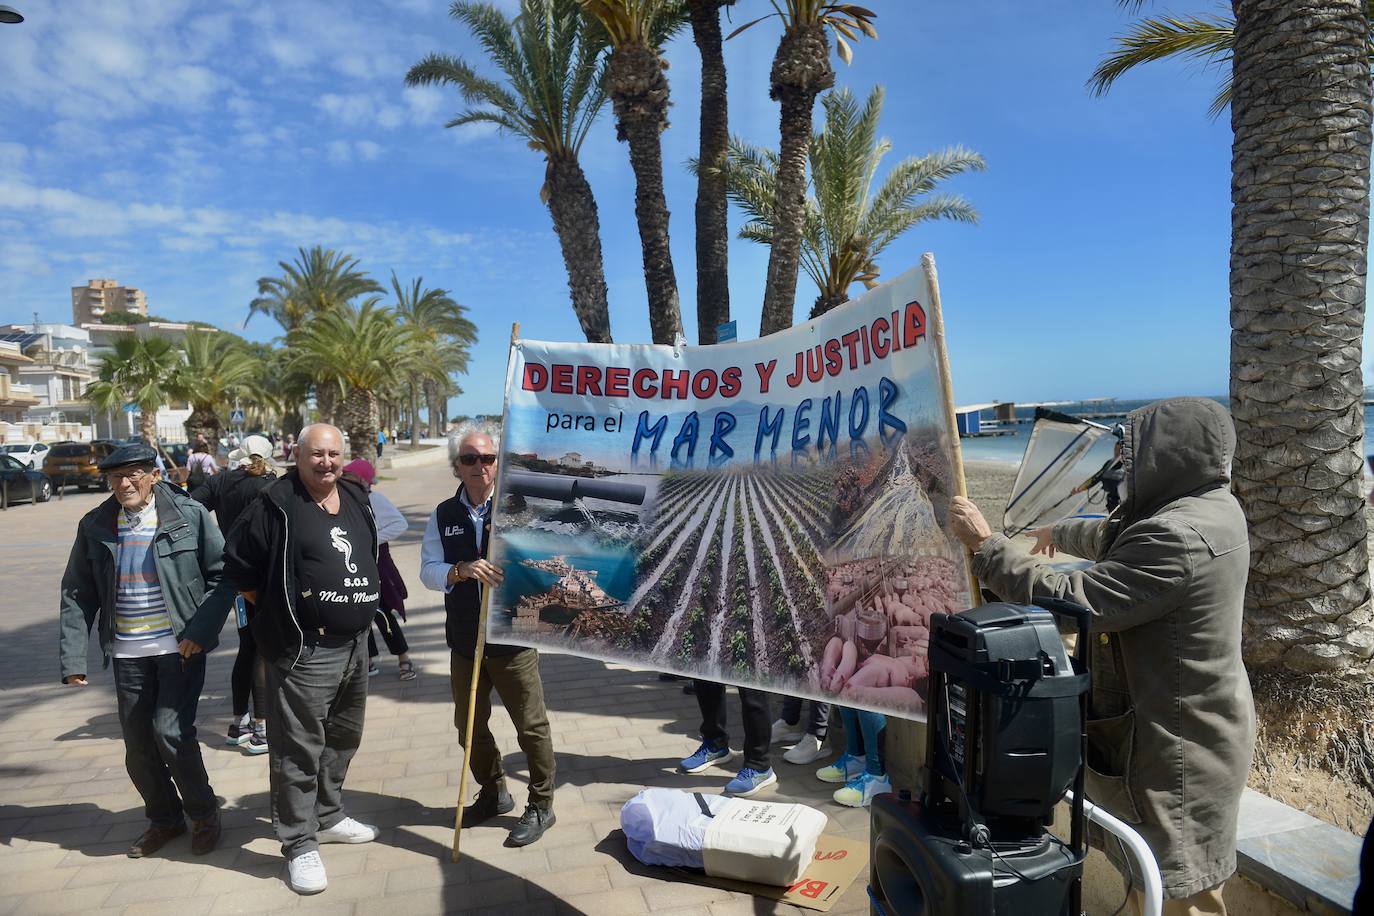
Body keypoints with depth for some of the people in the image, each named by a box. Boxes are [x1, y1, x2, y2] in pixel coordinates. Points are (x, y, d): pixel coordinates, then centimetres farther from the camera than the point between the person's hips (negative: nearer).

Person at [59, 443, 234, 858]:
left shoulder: (188, 514, -8)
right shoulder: (95, 525, 2)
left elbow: (222, 574, -5)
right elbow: (77, 594, 6)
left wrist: (201, 631, -14)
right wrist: (73, 656, -1)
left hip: (180, 647, -4)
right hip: (127, 653, 4)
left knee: (170, 730, -9)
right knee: (138, 745, 10)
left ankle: (203, 814, 15)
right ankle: (164, 819, 33)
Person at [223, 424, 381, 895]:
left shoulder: (357, 499, 9)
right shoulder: (276, 505, -11)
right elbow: (238, 566, -7)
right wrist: (277, 612, -3)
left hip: (355, 644, 8)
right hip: (303, 651, -7)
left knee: (343, 739, 20)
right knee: (299, 750, 0)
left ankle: (328, 817, 38)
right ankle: (300, 845, 13)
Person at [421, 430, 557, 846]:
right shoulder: (444, 515, 5)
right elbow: (428, 570, -2)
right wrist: (460, 571, -20)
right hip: (464, 637, 5)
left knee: (532, 726, 4)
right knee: (470, 725, 18)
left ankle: (541, 805, 23)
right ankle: (493, 793, 40)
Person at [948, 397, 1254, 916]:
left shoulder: (1178, 538, -30)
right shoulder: (1212, 507, 4)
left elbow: (1070, 601, -29)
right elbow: (1116, 538, 22)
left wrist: (985, 545, -21)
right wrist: (1060, 533, 38)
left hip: (1179, 744, -10)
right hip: (1195, 725, 10)